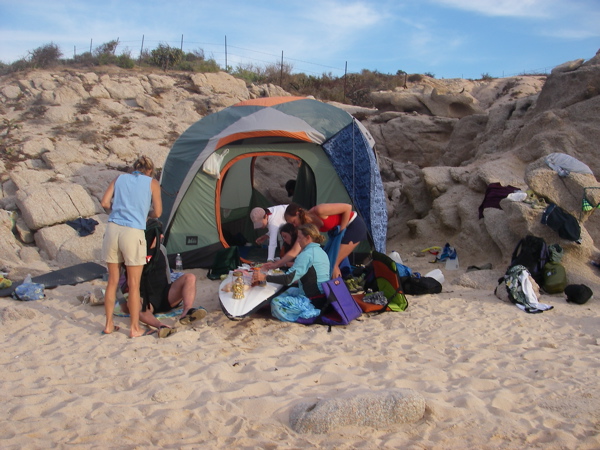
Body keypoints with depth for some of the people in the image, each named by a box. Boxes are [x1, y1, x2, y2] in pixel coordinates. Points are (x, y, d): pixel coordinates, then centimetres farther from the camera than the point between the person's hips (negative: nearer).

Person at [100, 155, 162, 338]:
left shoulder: (120, 178, 15)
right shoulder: (152, 182, 8)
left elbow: (105, 203, 8)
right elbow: (157, 213, 5)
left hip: (112, 229, 4)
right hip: (133, 233, -3)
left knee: (112, 281, 14)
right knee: (134, 284, 6)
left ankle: (109, 325, 23)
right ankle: (135, 328, 14)